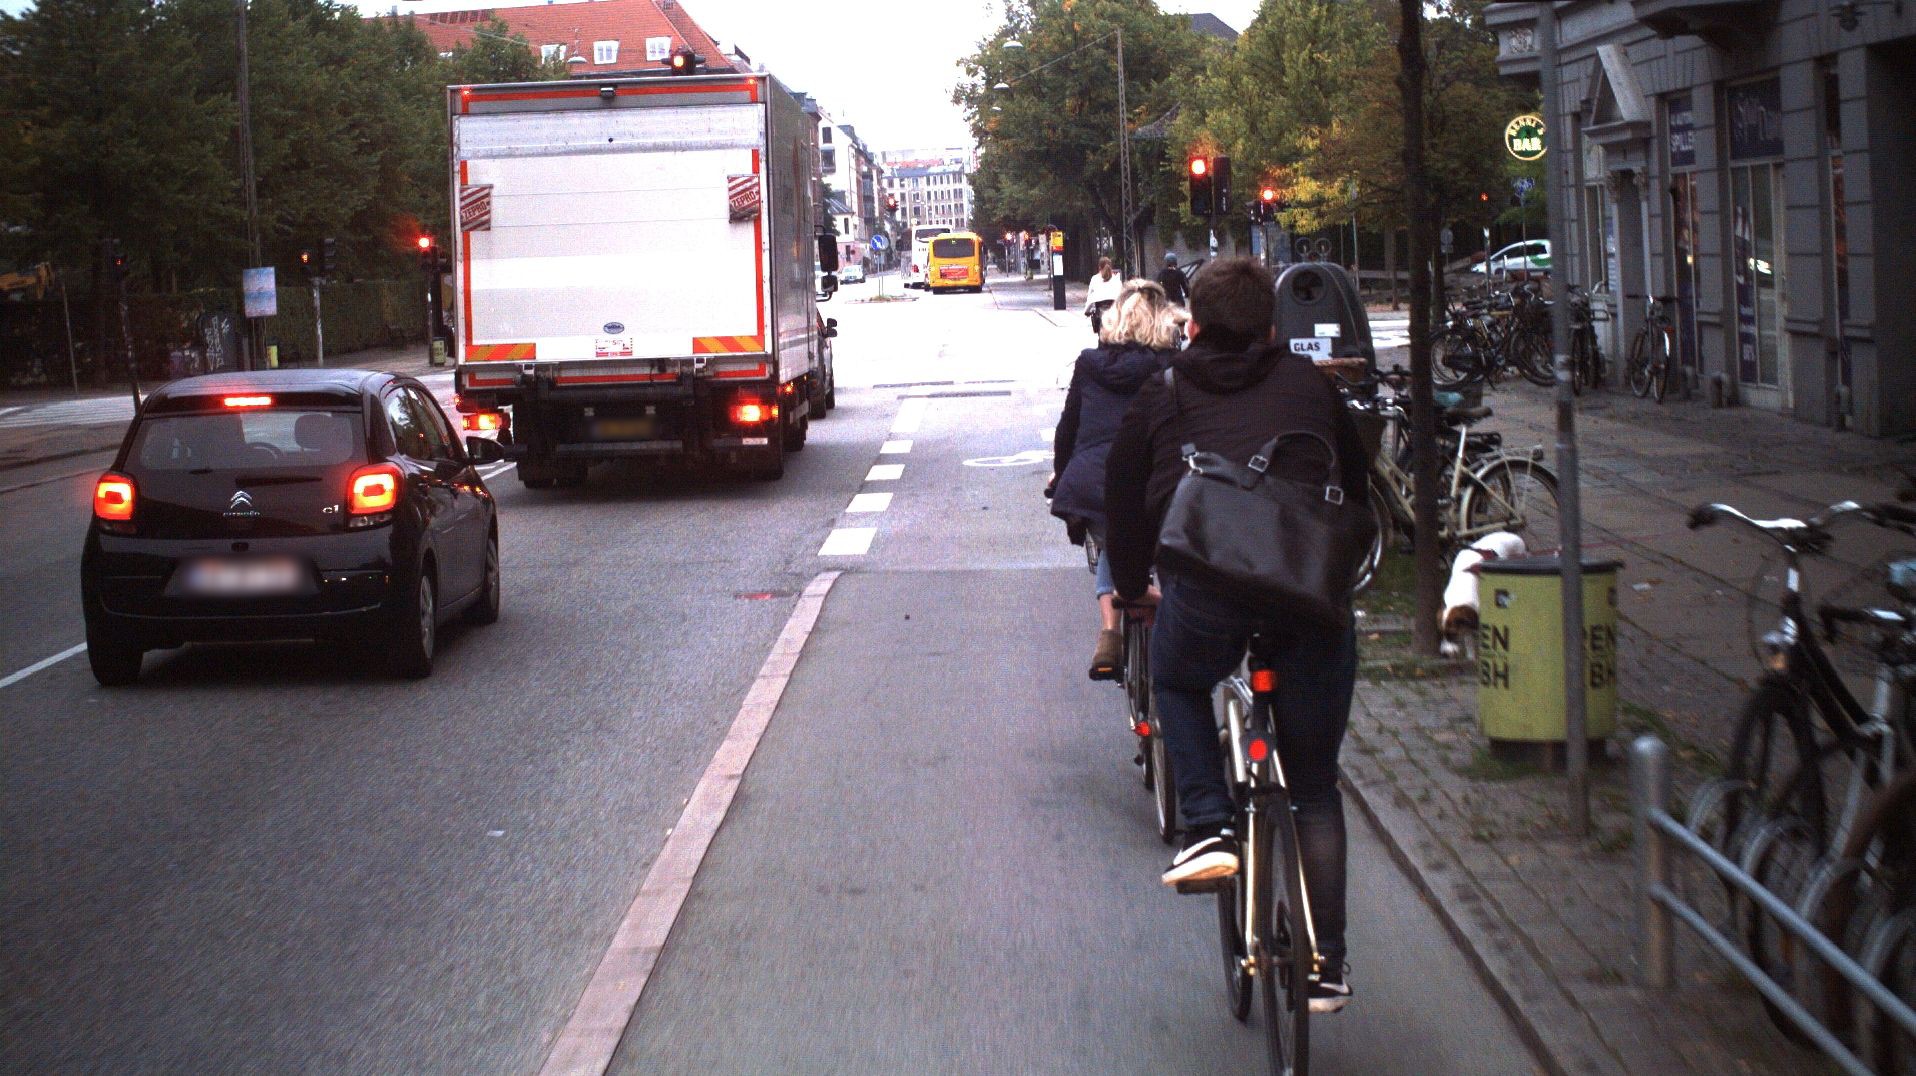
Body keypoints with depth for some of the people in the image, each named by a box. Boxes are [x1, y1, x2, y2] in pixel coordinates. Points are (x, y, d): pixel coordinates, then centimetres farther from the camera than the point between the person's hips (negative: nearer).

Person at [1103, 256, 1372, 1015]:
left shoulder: (1162, 397, 18)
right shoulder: (1311, 386, 20)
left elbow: (1125, 500, 25)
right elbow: (1357, 483, 29)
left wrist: (1131, 588, 42)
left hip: (1206, 587, -1)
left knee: (1177, 682, 34)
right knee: (1315, 785, 16)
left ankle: (1208, 830, 14)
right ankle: (1325, 965, 15)